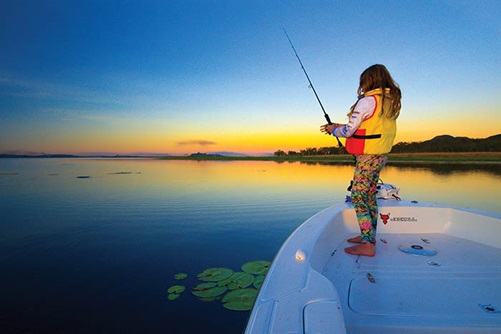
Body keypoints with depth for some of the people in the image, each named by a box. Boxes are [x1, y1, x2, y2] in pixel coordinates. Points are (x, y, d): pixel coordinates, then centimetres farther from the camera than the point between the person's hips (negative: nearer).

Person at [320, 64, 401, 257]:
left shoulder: (367, 101, -13)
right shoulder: (390, 101, 14)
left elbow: (348, 131, -13)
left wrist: (333, 129, 7)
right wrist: (339, 127, 17)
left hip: (367, 157, -9)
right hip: (380, 156, 9)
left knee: (358, 198, -5)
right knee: (369, 197, 16)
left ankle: (367, 245, -3)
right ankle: (369, 236, 27)